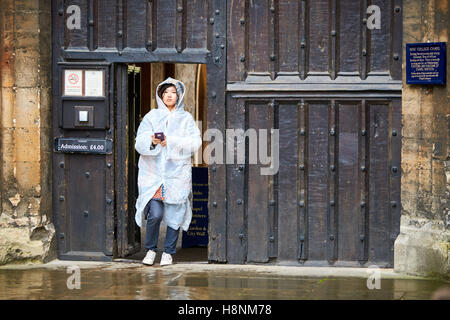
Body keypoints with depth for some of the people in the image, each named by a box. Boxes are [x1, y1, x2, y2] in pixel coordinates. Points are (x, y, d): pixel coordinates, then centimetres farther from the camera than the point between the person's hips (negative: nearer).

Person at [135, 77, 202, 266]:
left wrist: (171, 142, -13)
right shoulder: (152, 116, 11)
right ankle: (151, 249, 8)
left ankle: (169, 252, 13)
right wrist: (151, 141, -18)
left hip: (177, 172, 0)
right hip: (153, 172, 0)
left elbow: (195, 142, -3)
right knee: (155, 214, -11)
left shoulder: (186, 118, 10)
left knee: (174, 214, -1)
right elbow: (140, 143, 3)